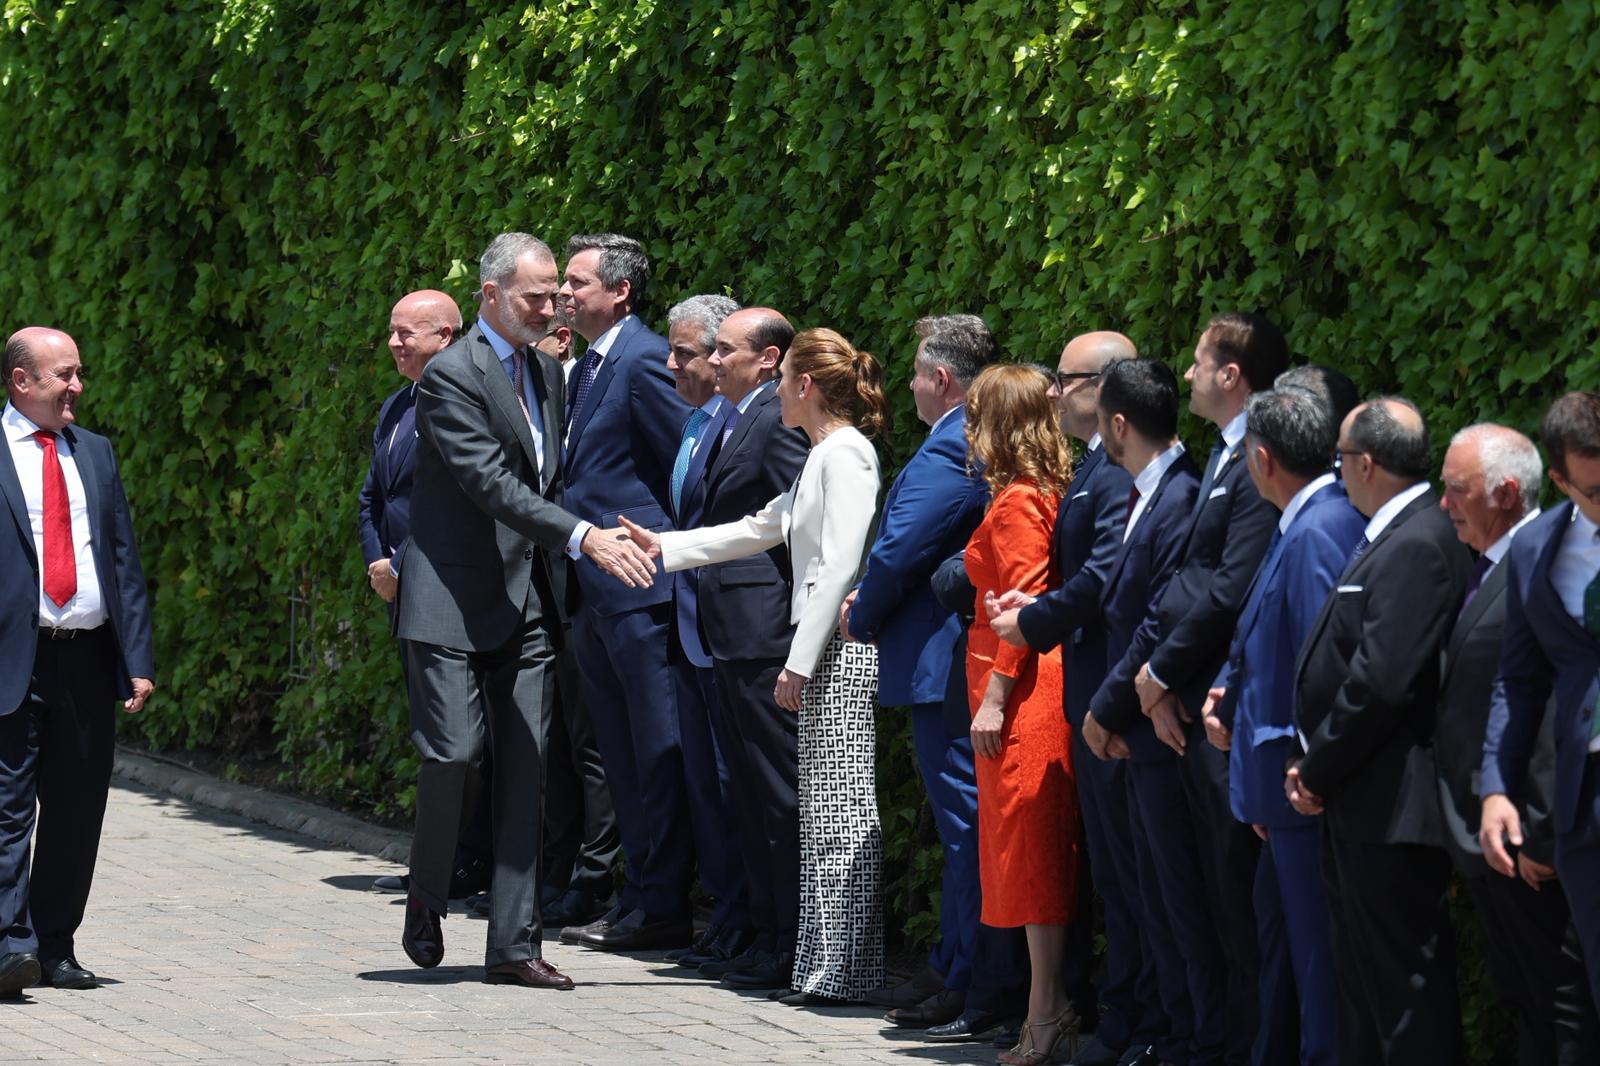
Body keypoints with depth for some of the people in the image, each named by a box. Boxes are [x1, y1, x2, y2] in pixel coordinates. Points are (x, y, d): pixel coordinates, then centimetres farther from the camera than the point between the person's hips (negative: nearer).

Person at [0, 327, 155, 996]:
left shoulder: (94, 452, 16)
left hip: (88, 659, 5)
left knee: (77, 812, 6)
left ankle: (55, 949, 14)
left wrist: (139, 659, 8)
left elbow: (125, 559, 16)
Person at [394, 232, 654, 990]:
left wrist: (557, 577, 16)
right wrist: (585, 538, -28)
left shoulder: (545, 371, 14)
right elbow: (492, 484, -21)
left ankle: (513, 944, 3)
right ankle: (426, 899, 13)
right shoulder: (452, 375, -12)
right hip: (457, 600, -7)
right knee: (456, 753, -13)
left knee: (523, 770, 2)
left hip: (528, 604, 7)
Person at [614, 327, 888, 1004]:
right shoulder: (824, 455, 19)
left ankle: (838, 969, -9)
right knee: (831, 808, 8)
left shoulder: (844, 454, -11)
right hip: (826, 649, 10)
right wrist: (663, 547, 26)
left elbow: (840, 565, -18)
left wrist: (799, 662, -19)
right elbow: (761, 530, 28)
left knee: (838, 807, -9)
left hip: (839, 647, -10)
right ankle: (829, 964, 9)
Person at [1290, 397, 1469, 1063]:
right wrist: (1315, 764, 6)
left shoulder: (1418, 546, -18)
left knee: (1402, 984, -6)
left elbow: (1380, 681, -24)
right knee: (1364, 983, 17)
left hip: (1388, 809, -11)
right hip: (1358, 808, 11)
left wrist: (1319, 769, -13)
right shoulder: (1393, 535, 13)